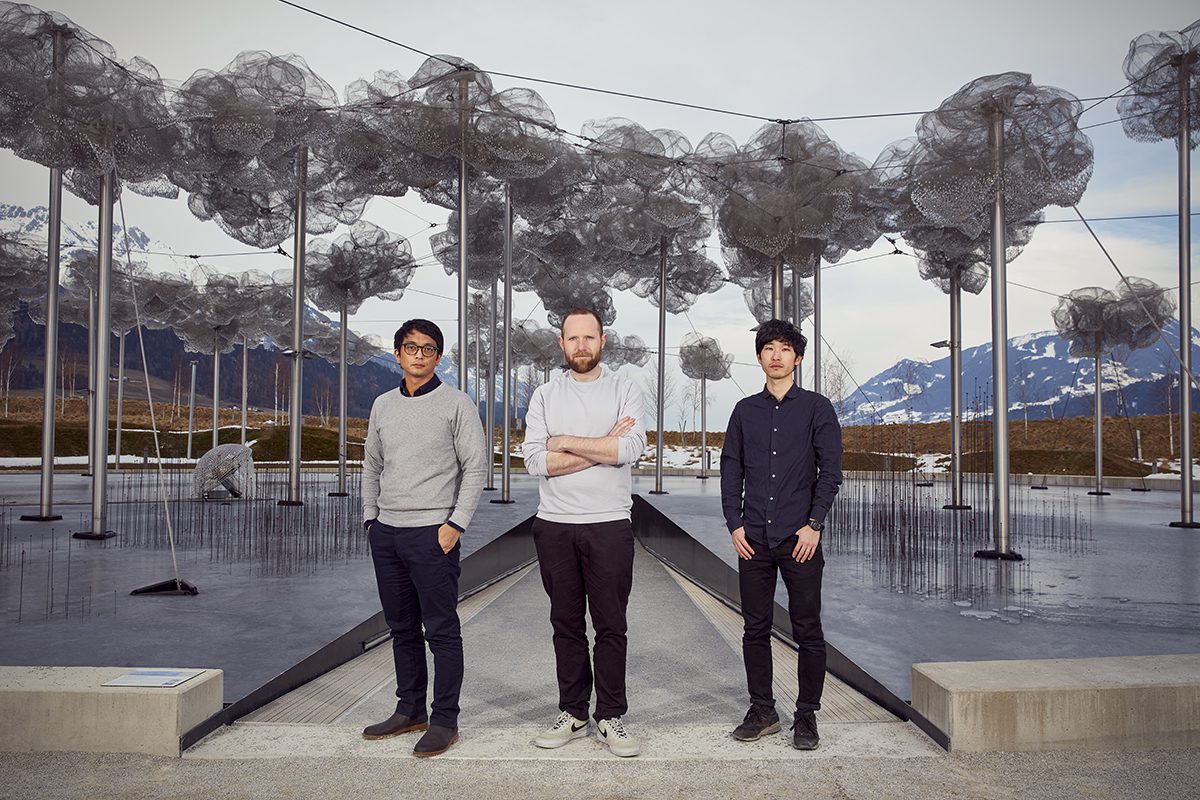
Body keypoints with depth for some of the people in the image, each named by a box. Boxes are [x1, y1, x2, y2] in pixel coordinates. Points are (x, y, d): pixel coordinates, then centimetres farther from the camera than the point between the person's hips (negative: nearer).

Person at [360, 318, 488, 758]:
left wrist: (456, 524, -12)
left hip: (432, 533, -6)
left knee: (442, 631, -2)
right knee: (402, 628, 14)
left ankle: (444, 720, 8)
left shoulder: (456, 404, -3)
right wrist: (371, 517, 12)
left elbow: (476, 466, -6)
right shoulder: (383, 405, 12)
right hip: (387, 533, 6)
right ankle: (410, 709, 27)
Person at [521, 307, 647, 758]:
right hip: (555, 526, 2)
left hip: (610, 525, -2)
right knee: (566, 624, 11)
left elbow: (632, 448, -14)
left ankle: (610, 718, 16)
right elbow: (536, 462, -6)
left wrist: (566, 442, -9)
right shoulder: (544, 396, 7)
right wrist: (603, 447, -11)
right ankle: (573, 714, 23)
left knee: (611, 626, 4)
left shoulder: (625, 391, 3)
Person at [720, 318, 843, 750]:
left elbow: (830, 471, -1)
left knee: (807, 631, 3)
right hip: (754, 538, 3)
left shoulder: (816, 408, 3)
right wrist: (735, 525, 1)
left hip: (800, 537, -3)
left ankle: (807, 715, 16)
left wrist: (814, 525, -9)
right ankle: (762, 710, 21)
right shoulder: (745, 410, 11)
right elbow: (730, 470, 10)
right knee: (755, 629, 8)